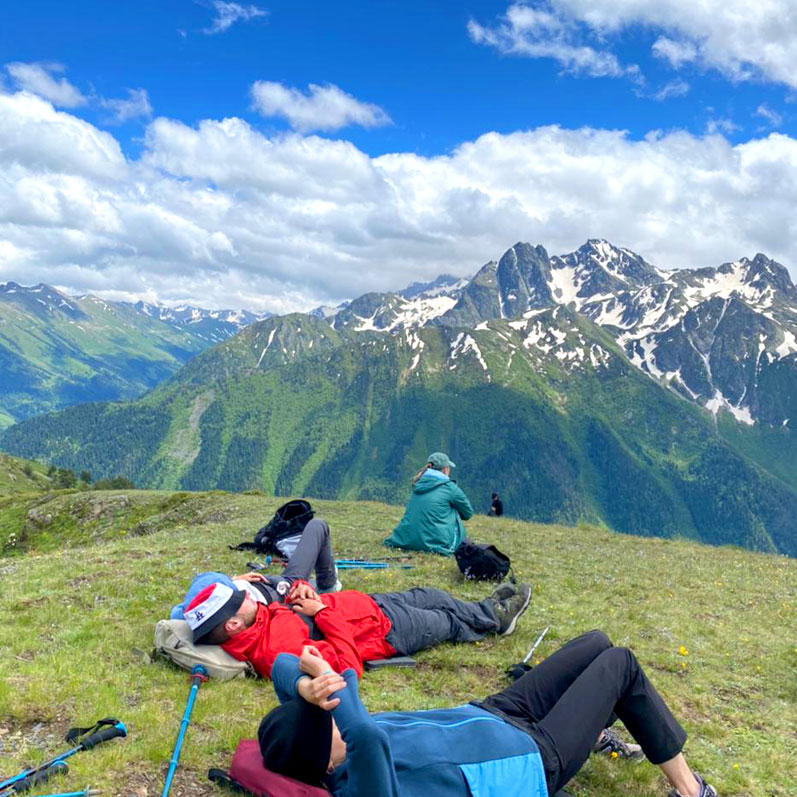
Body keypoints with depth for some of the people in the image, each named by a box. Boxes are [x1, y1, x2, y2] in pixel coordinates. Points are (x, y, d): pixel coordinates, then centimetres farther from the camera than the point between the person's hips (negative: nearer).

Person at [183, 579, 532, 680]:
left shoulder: (262, 618, -11)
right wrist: (322, 612, -31)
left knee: (431, 595, 25)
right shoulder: (278, 648, -39)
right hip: (386, 629, -8)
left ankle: (488, 610, 51)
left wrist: (302, 591, -15)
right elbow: (348, 664, -36)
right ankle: (495, 618, 49)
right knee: (449, 621, 18)